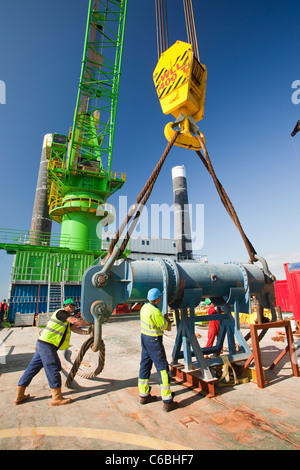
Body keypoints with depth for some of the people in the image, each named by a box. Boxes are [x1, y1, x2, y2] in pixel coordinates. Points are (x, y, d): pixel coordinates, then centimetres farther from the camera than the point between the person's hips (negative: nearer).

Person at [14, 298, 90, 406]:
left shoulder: (66, 317, 19)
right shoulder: (61, 312, -12)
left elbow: (75, 328, 16)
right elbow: (75, 321, -22)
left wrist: (87, 332, 5)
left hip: (42, 345, 10)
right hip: (47, 345, -10)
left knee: (32, 368, 16)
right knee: (53, 369, -2)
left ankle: (19, 396, 28)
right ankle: (57, 398, 8)